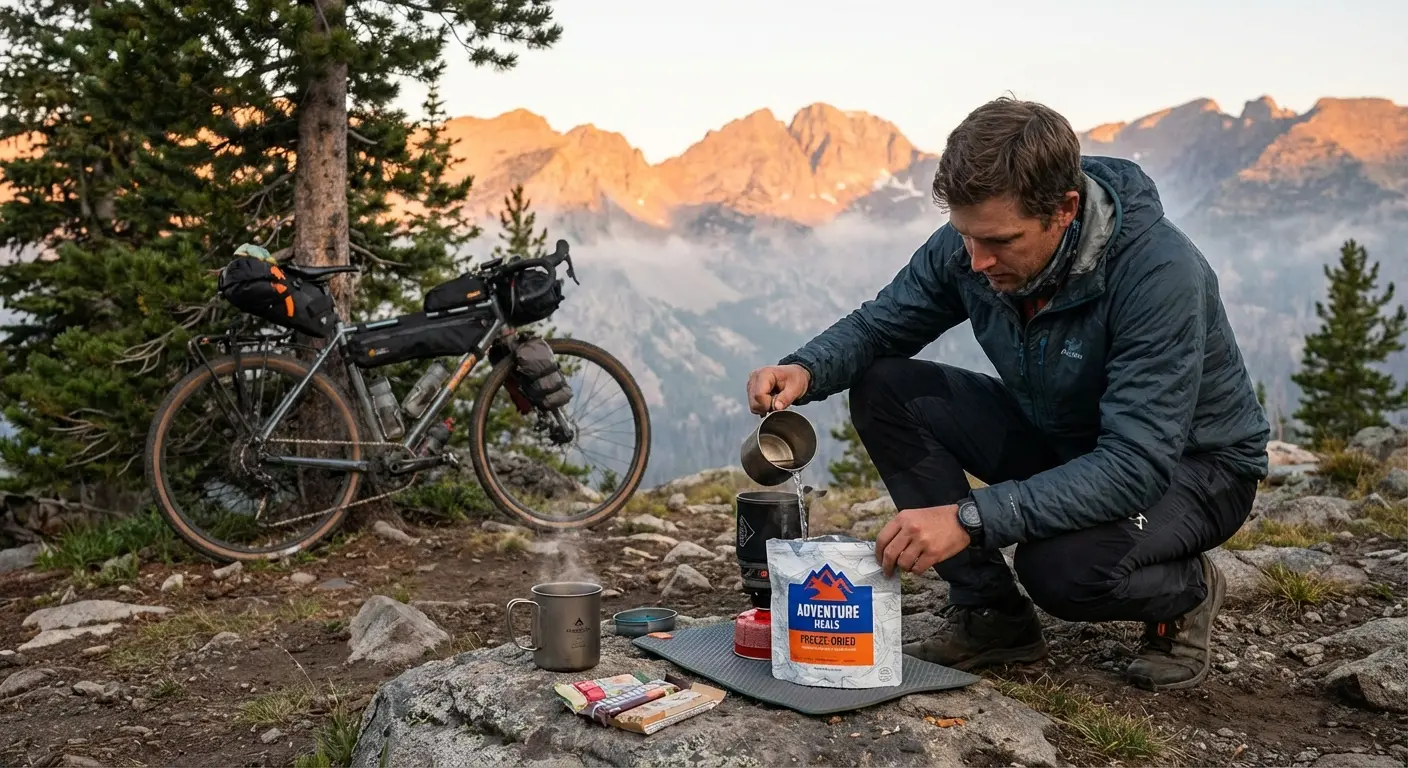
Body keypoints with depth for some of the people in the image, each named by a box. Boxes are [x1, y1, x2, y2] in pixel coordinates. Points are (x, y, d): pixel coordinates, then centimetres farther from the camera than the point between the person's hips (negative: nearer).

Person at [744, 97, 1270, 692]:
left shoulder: (1160, 272, -34)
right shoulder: (970, 244, -16)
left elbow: (1138, 466, -38)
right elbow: (879, 324, -2)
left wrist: (970, 518, -45)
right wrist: (806, 370, -26)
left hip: (1194, 463, -6)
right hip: (1055, 436, 6)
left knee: (1061, 566, -37)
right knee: (883, 389, -13)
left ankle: (1186, 589, 1)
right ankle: (991, 614, -4)